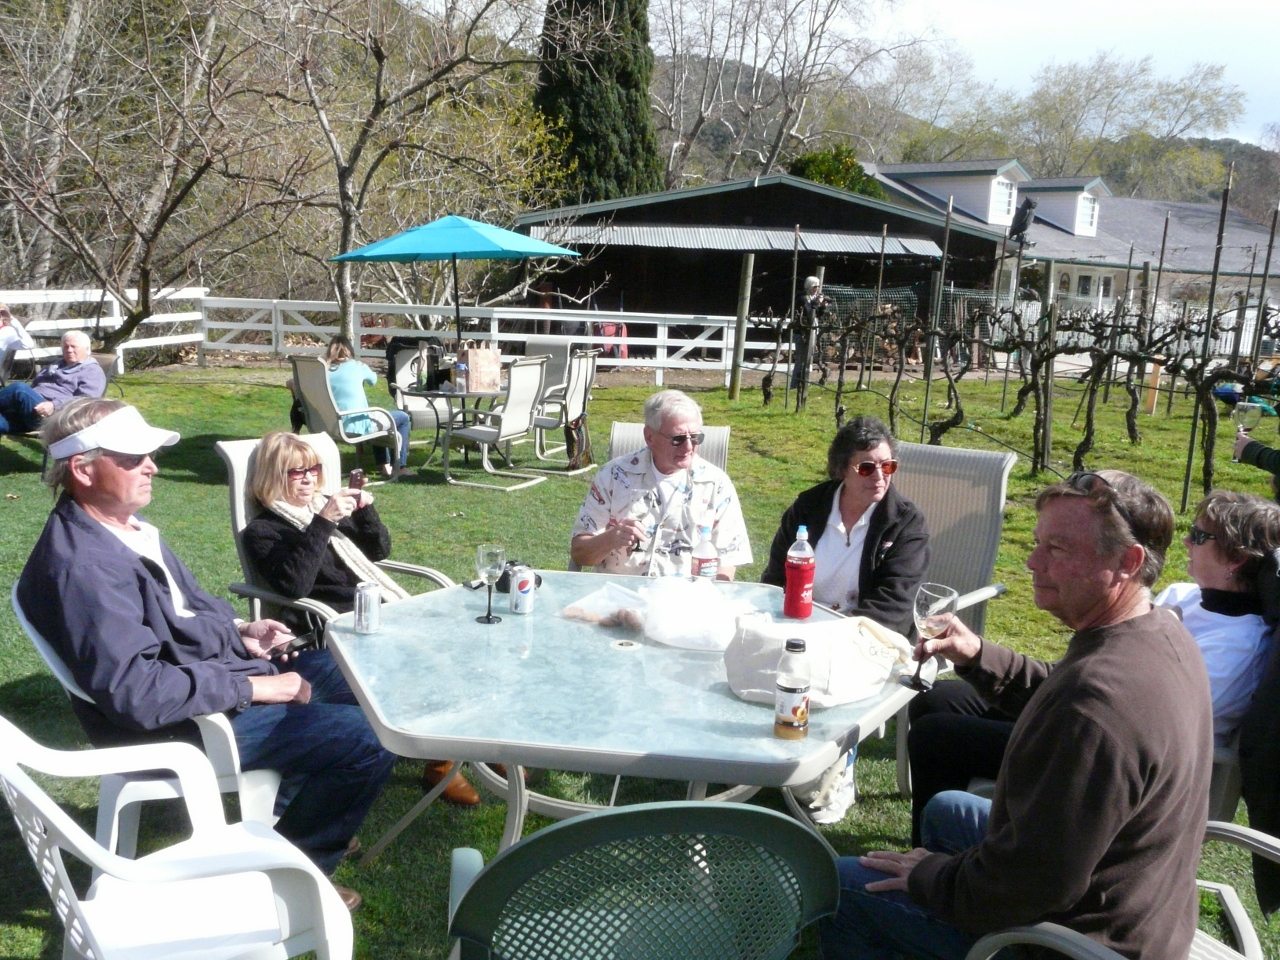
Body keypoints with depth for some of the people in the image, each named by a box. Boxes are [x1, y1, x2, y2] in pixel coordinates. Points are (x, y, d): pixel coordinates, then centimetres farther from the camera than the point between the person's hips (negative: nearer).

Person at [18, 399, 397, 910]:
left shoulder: (125, 525, 5)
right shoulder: (80, 565, -27)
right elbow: (134, 692, -33)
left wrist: (240, 631, 2)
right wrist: (253, 687, -25)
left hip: (219, 670, 10)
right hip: (184, 725, -10)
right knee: (370, 742, -16)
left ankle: (287, 811, 31)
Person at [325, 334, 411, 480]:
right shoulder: (357, 366, 1)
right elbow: (373, 380, 22)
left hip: (333, 426, 5)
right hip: (359, 423, -5)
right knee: (403, 417, 16)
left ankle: (386, 466, 33)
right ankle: (400, 467, 15)